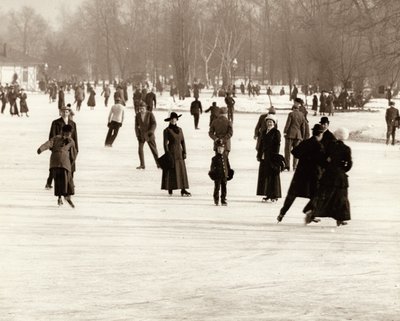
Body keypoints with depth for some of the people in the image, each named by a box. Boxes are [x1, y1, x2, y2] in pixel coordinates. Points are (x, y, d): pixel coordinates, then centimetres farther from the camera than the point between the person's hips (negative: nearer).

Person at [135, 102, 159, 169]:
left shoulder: (150, 114, -10)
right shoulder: (137, 115, -1)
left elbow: (154, 124, -14)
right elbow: (136, 125, 5)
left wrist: (151, 132, -25)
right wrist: (138, 134, -5)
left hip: (149, 135, -2)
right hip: (141, 135, 2)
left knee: (154, 149, 2)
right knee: (140, 148, -10)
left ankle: (158, 163, 15)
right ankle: (142, 165, -4)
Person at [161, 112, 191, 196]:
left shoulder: (179, 129, 10)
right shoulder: (167, 130, -6)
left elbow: (183, 141, 13)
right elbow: (165, 143, -8)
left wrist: (184, 152, 7)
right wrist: (167, 154, -13)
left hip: (179, 152, 5)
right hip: (171, 152, -5)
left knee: (182, 170, 0)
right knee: (171, 171, -1)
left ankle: (183, 190, -2)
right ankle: (170, 189, 8)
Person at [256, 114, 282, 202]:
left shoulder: (276, 132, -4)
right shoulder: (263, 132, 14)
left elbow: (277, 145, -9)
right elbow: (261, 145, 16)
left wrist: (275, 156, -15)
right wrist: (259, 155, 12)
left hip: (272, 156, -6)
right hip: (264, 156, 6)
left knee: (273, 175, -4)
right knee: (264, 175, 5)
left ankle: (274, 195, 0)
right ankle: (267, 195, 11)